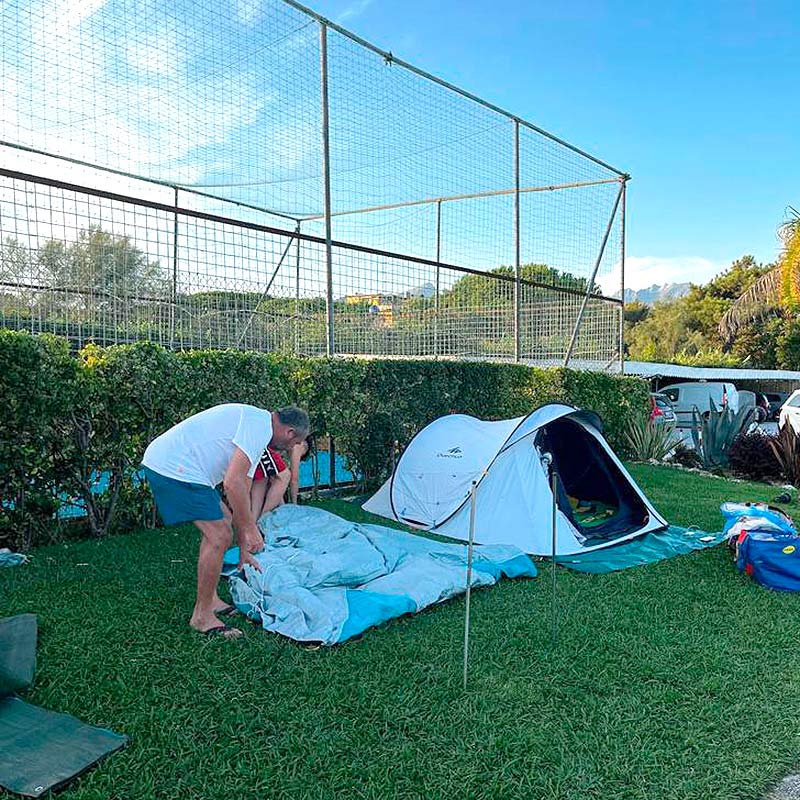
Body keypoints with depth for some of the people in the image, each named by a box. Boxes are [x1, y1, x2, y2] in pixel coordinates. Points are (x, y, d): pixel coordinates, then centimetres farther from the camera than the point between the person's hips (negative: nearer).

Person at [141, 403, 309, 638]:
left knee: (223, 523, 18)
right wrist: (252, 530, -11)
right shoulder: (259, 425, -12)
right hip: (173, 468, -11)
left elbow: (242, 491, 24)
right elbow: (232, 484, -21)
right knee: (219, 537, -7)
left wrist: (244, 549, 28)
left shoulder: (256, 426, 20)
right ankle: (202, 616, 7)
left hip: (164, 462, 11)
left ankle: (210, 600, 27)